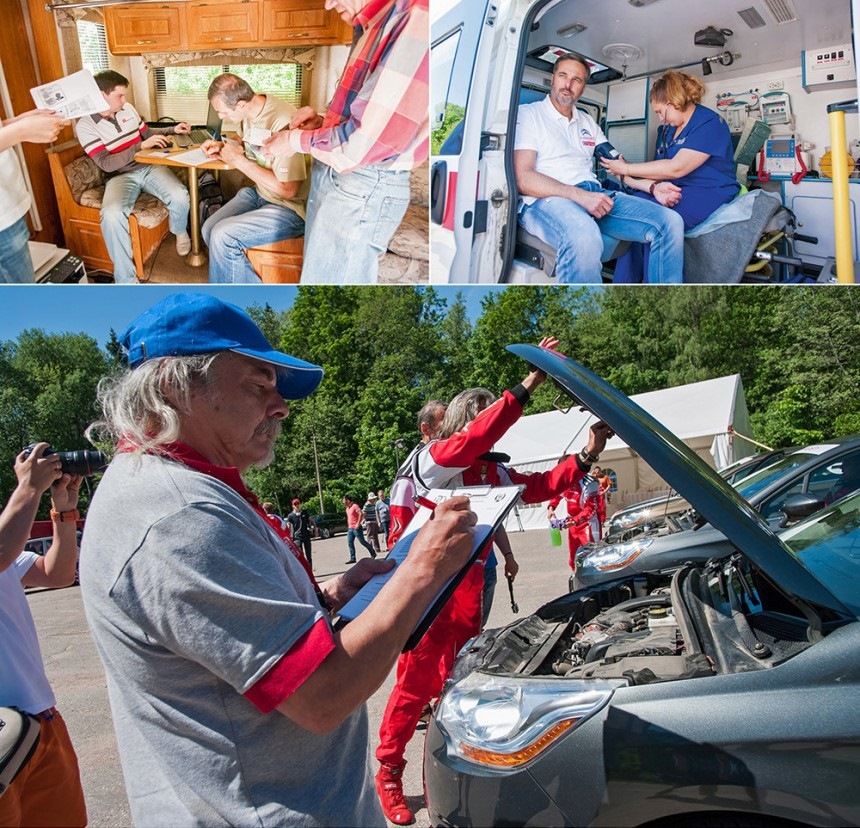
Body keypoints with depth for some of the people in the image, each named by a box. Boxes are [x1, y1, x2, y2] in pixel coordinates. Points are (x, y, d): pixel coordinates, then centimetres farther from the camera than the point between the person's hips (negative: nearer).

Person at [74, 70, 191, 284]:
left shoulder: (127, 109, 10)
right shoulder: (85, 125, -7)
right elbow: (106, 164, -16)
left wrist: (172, 130, 13)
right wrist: (141, 146, -21)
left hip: (148, 166, 4)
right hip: (120, 176, -4)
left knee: (180, 197, -28)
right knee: (112, 215, -36)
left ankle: (179, 231, 12)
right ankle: (126, 279, -24)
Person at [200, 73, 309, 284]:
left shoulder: (282, 122, -27)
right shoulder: (250, 112, 0)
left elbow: (288, 190, -26)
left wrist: (238, 160, -19)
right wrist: (221, 147, 1)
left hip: (291, 208, -9)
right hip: (258, 193, 9)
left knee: (223, 236, -20)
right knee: (209, 229, -4)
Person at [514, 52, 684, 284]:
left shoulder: (588, 122, 27)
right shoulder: (528, 114, 7)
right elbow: (523, 179, -7)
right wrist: (579, 195, -18)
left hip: (595, 194, 7)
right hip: (547, 199, -7)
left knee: (670, 222, -15)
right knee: (583, 237, -44)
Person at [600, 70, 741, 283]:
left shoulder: (710, 123, -8)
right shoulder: (667, 129, 18)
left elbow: (676, 168, -18)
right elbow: (660, 168, 7)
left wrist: (626, 169, -13)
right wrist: (655, 187, -19)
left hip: (709, 193, -7)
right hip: (675, 192, 8)